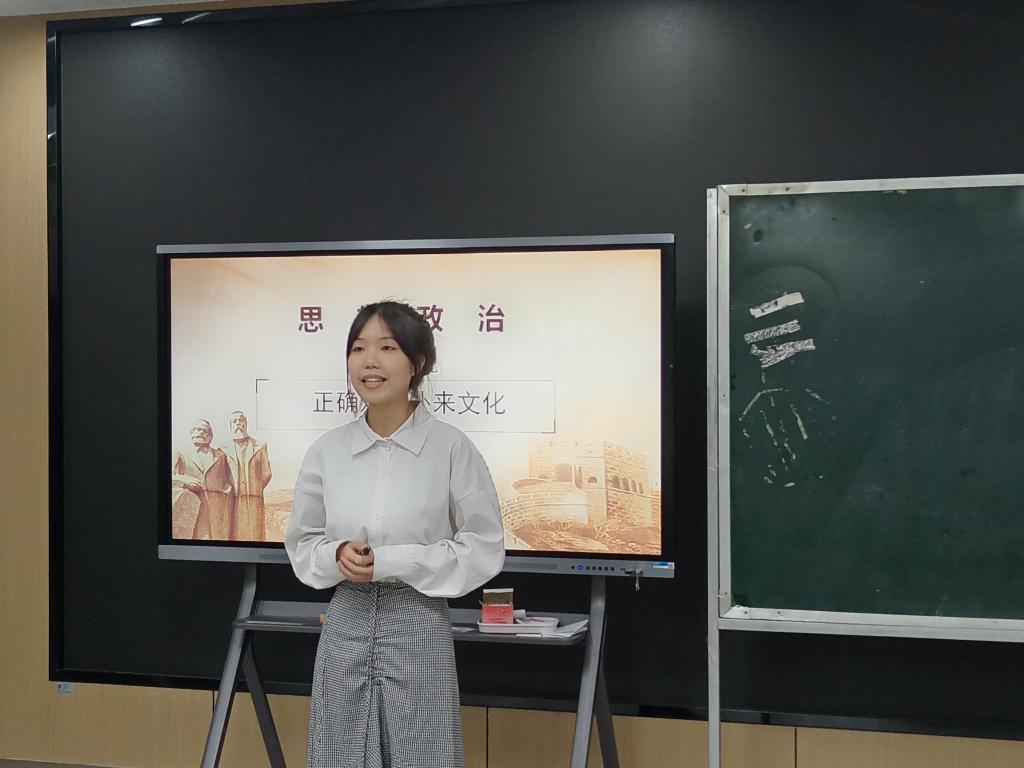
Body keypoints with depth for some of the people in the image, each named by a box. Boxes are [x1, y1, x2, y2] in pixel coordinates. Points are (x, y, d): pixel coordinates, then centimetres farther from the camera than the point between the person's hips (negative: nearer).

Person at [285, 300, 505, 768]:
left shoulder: (452, 448, -10)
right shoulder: (326, 451, 1)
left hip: (419, 627, -3)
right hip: (347, 624, 3)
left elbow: (484, 549, -7)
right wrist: (338, 555, -11)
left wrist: (389, 562, -14)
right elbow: (302, 542, 12)